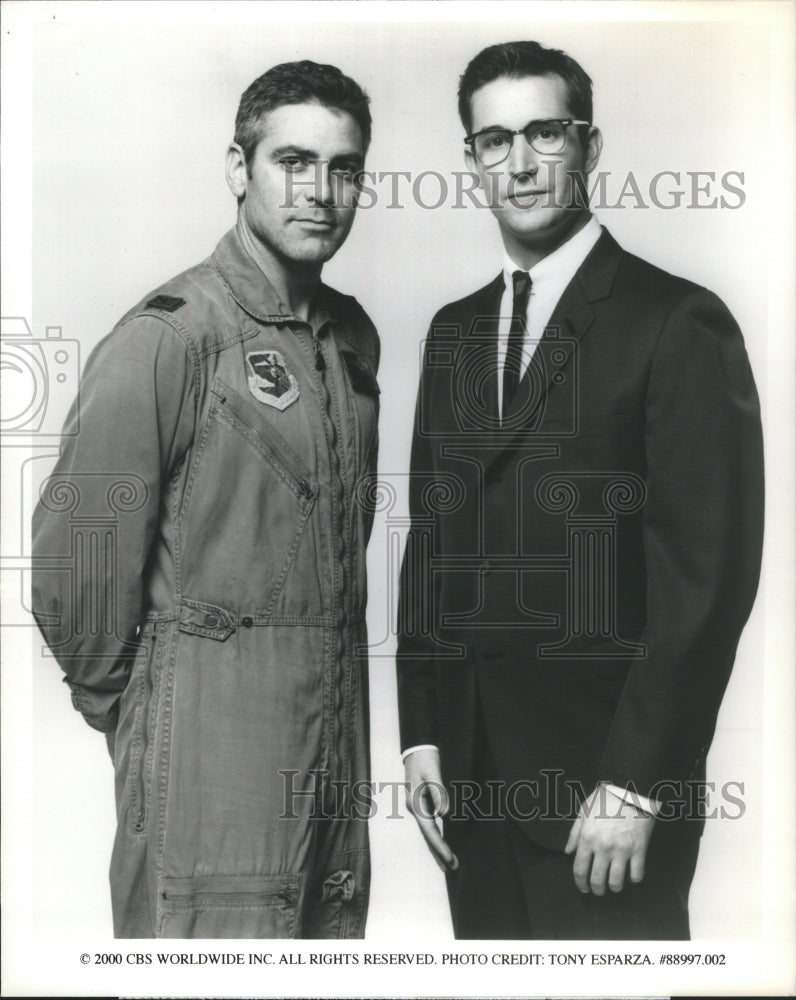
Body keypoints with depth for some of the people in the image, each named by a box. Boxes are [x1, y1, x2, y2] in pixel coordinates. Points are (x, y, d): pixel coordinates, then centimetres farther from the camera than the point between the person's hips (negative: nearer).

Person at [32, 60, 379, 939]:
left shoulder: (353, 335, 10)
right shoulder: (169, 338, -12)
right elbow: (76, 551, -12)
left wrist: (334, 668, 13)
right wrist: (123, 711, -1)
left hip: (338, 728, 7)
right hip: (210, 749, -6)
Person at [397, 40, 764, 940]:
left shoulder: (677, 323, -9)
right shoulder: (455, 330, 10)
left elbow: (708, 573, -13)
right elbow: (431, 537, 11)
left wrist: (634, 787, -15)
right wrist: (421, 732, 6)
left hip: (602, 772, -5)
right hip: (470, 771, 5)